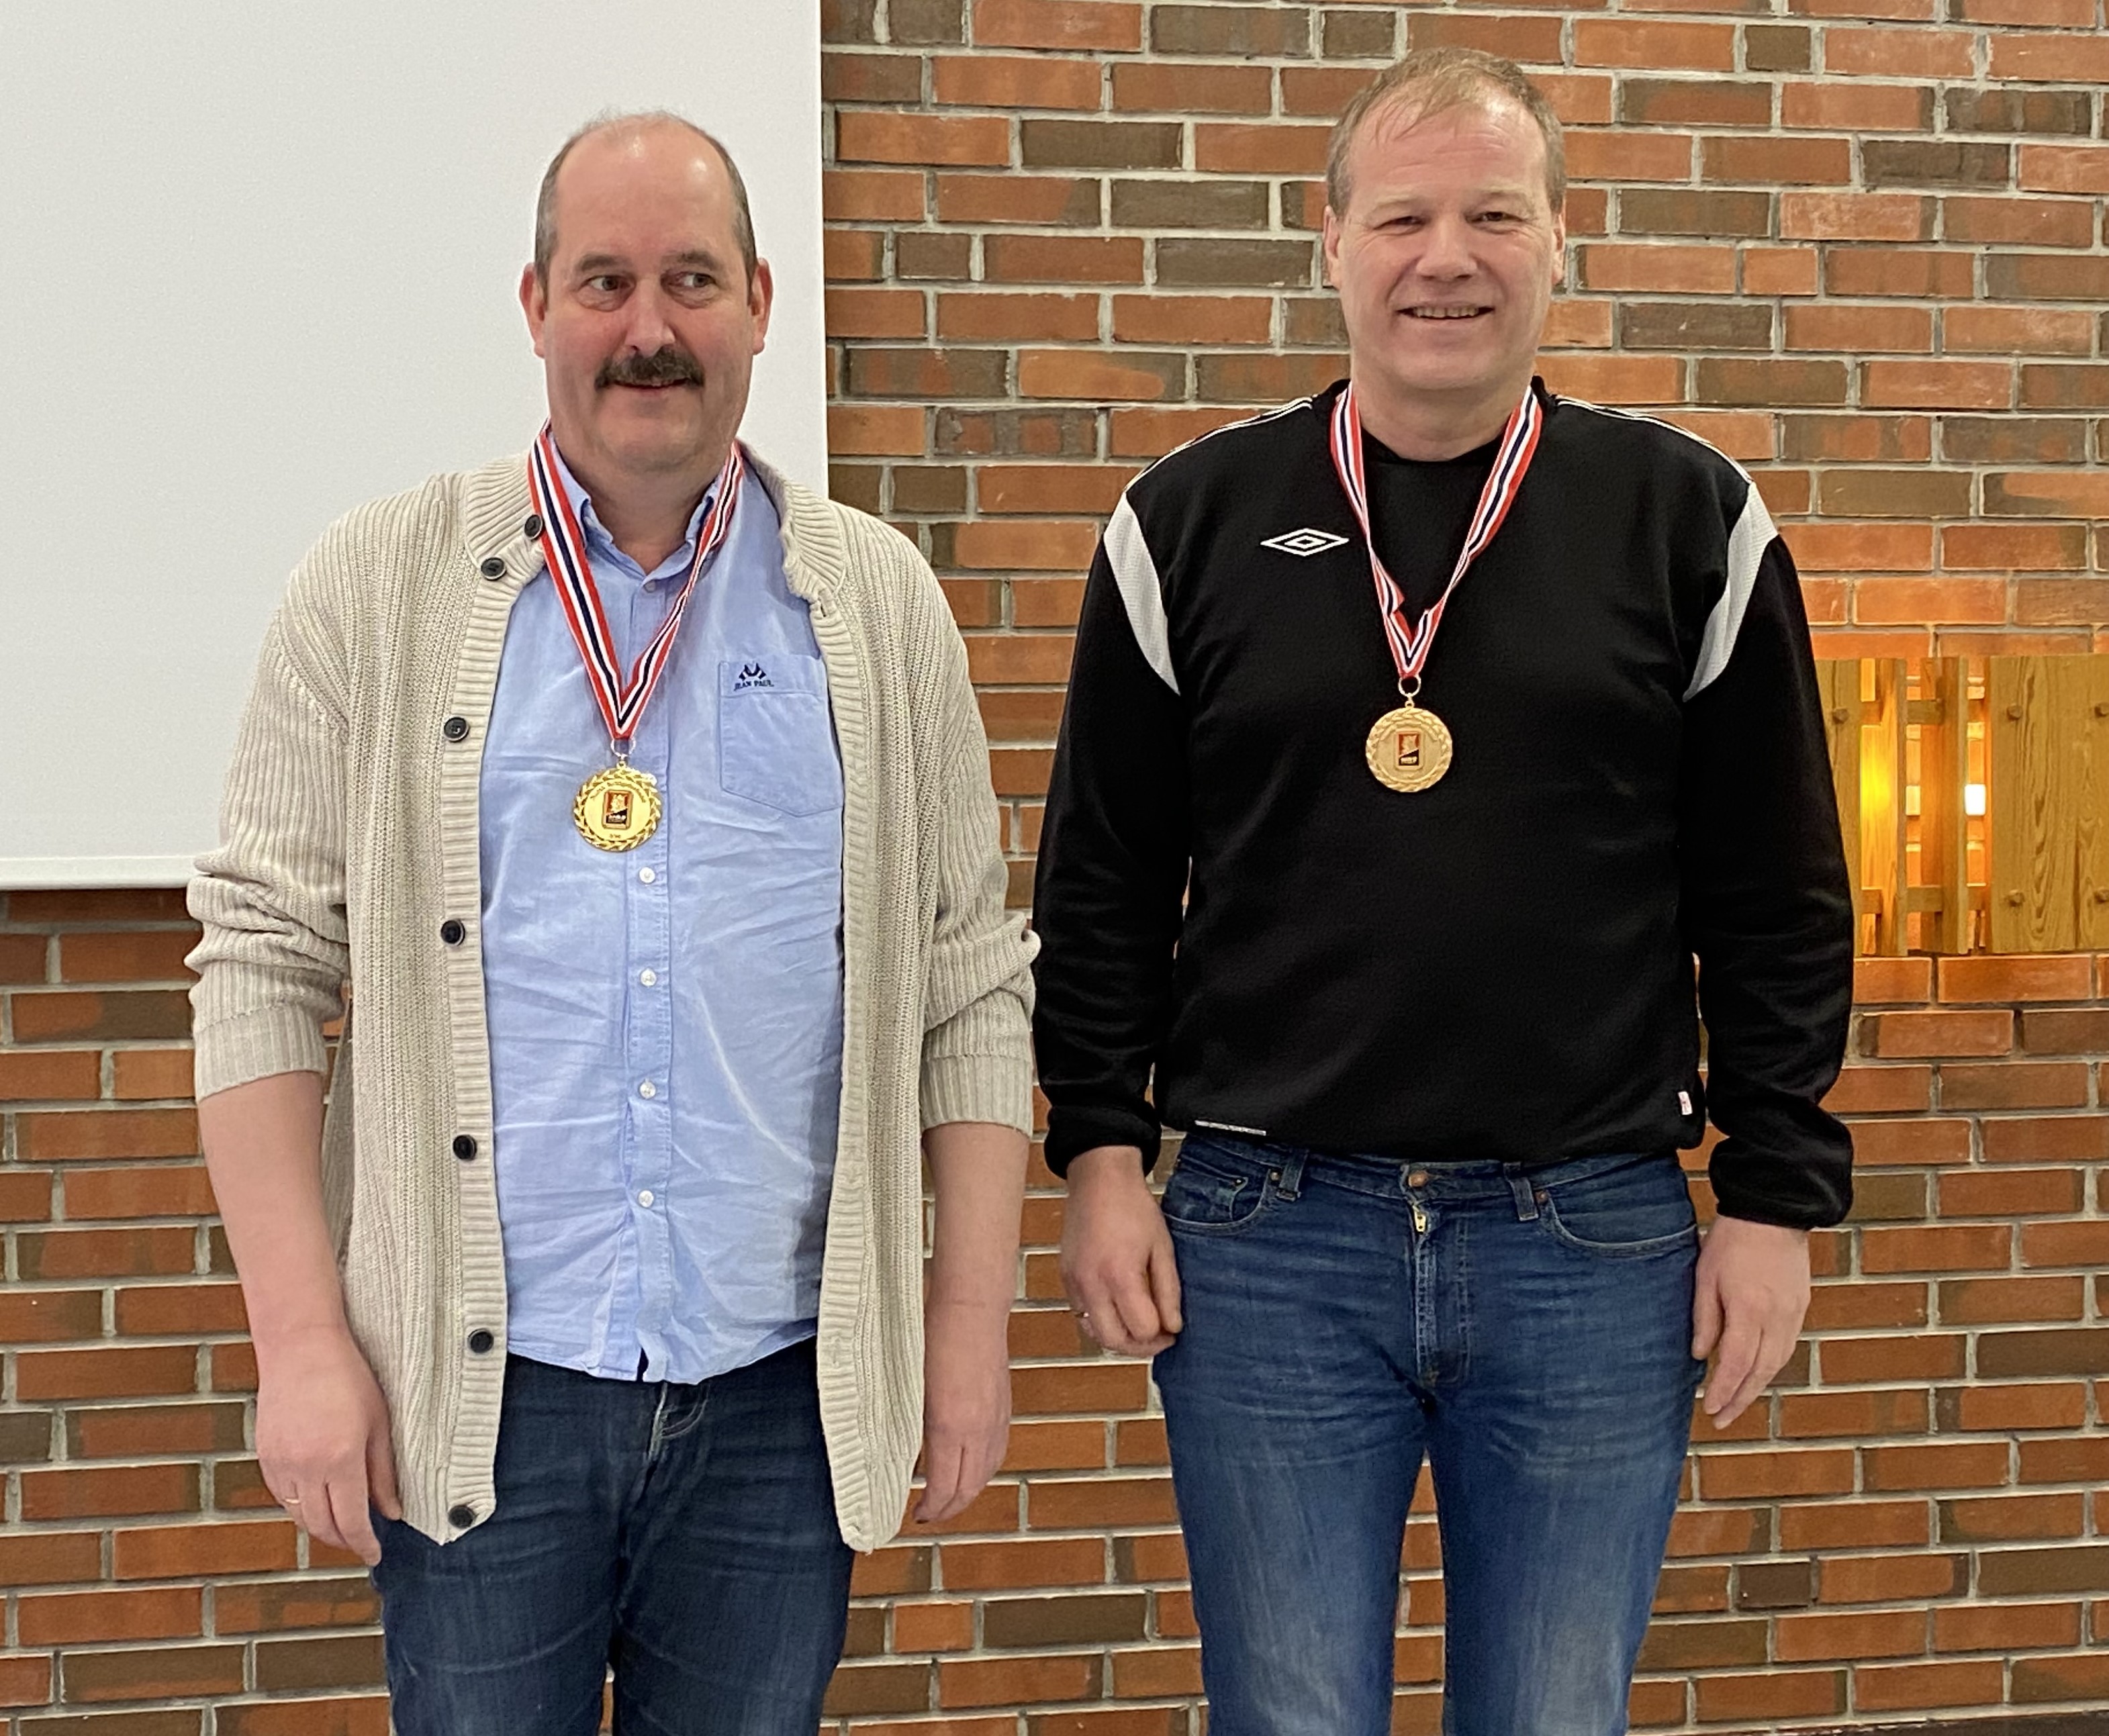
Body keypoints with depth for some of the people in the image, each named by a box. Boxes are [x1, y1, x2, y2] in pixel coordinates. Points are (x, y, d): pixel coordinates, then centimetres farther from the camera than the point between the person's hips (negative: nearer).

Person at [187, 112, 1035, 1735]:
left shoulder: (880, 603, 6)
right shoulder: (382, 587, 2)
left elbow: (970, 980, 6)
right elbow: (266, 960, -1)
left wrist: (972, 1312, 2)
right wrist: (303, 1339, -7)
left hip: (783, 1394, 1)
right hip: (475, 1391, -1)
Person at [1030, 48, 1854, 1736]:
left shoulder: (1690, 521, 2)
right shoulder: (1190, 522, 3)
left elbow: (1780, 903, 4)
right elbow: (1103, 880, 7)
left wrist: (1779, 1197, 1)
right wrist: (1102, 1152, 1)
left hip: (1594, 1240, 0)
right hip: (1264, 1232, 0)